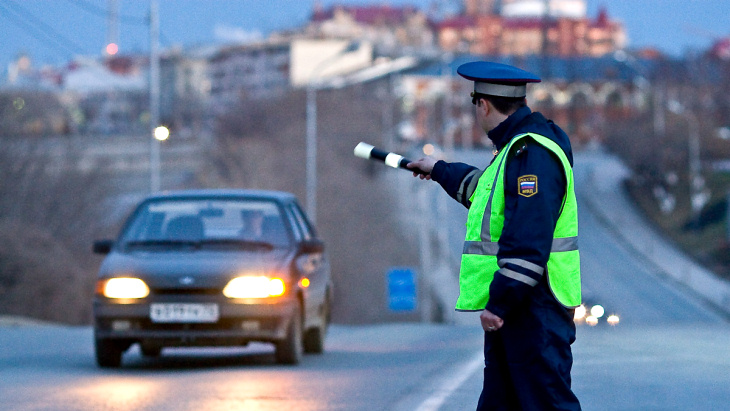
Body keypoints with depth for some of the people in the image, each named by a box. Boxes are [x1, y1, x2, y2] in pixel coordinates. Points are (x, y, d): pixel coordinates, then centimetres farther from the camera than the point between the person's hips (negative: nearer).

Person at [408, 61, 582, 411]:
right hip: (512, 307, 11)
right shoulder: (515, 148, 17)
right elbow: (486, 191, 41)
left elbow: (528, 242, -25)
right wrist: (440, 171, 55)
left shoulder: (532, 154, -17)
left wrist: (498, 302, -24)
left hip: (535, 309, -11)